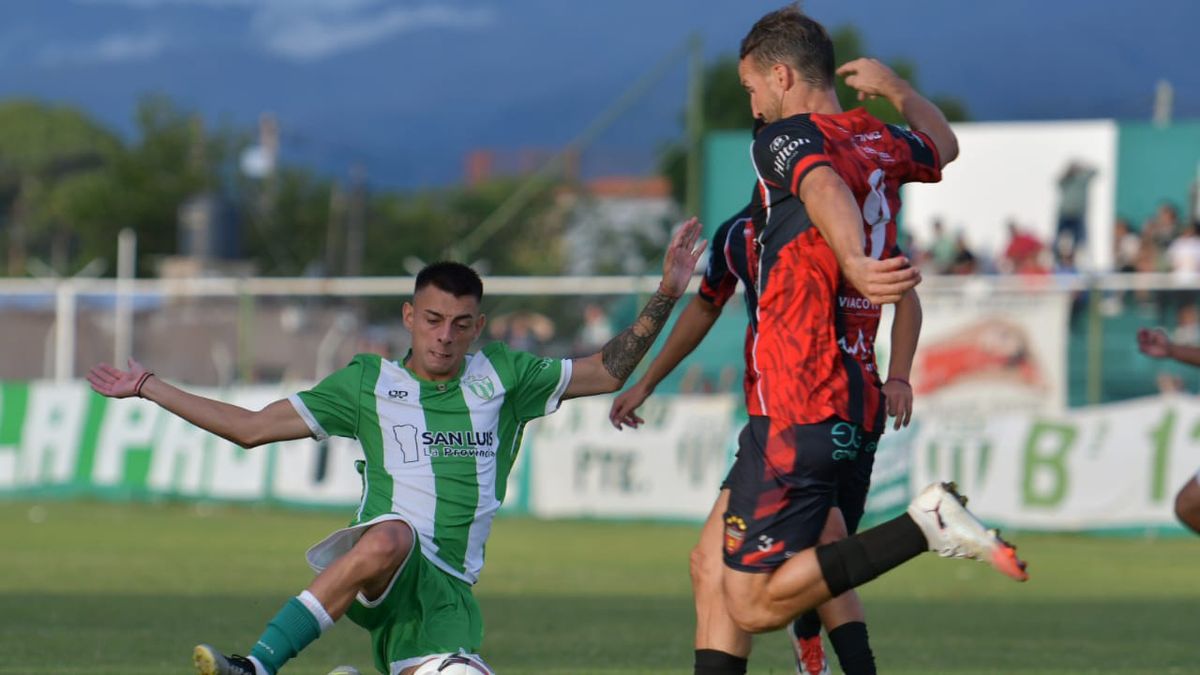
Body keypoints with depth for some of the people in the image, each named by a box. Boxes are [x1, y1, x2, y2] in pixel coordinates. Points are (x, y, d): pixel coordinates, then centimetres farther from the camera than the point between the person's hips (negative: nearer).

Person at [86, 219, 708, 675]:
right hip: (380, 556, -3)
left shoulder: (500, 377, 17)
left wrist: (665, 296, 11)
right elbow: (251, 427, 15)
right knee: (392, 537, -43)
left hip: (448, 589, 3)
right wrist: (148, 389, 12)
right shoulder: (369, 383, 12)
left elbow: (606, 373, 22)